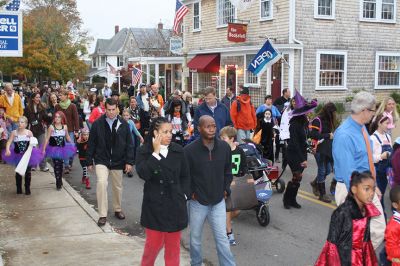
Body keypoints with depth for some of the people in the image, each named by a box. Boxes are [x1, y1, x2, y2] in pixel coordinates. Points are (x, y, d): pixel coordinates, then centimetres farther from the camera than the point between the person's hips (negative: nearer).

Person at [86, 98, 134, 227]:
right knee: (101, 182, -22)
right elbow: (91, 144, 0)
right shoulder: (97, 124, -5)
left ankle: (117, 209, 38)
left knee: (118, 186, 15)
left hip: (117, 161, 2)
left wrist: (129, 162, -5)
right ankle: (103, 215, -12)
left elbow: (129, 144, 0)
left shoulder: (124, 124, -2)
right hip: (101, 160, -2)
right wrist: (89, 161, 0)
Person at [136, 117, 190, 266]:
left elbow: (185, 176, 11)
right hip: (154, 205, -2)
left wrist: (184, 195, 1)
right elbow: (143, 174, -21)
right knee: (154, 243, 4)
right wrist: (156, 152, -21)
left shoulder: (178, 150, 1)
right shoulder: (144, 151, -6)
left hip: (175, 204, 3)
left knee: (173, 244, 11)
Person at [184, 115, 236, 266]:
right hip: (197, 202, -1)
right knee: (195, 238, 15)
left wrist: (225, 189, 3)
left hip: (218, 201, 2)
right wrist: (190, 194, -7)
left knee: (222, 238, 4)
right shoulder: (189, 150, -14)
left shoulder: (224, 147, -4)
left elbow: (228, 170, 10)